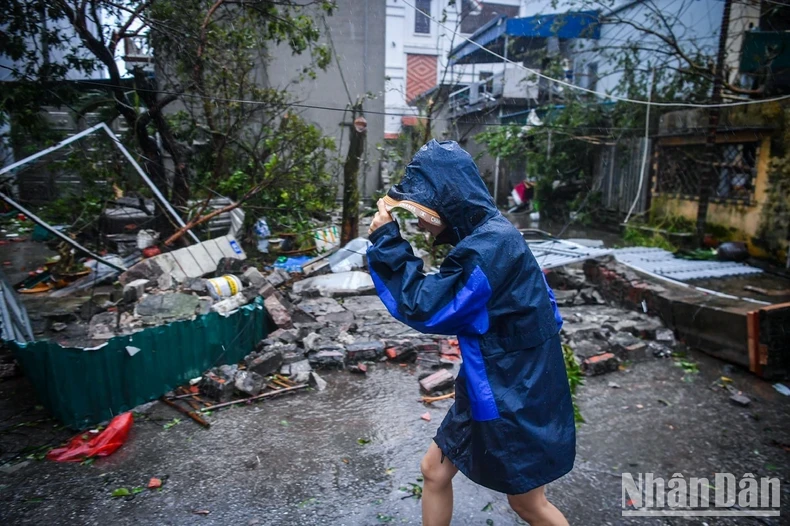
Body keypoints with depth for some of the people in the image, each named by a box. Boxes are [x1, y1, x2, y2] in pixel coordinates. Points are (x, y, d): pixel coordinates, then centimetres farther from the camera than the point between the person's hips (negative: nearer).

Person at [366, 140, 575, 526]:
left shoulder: (488, 247, -29)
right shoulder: (488, 234, 2)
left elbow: (423, 309, -24)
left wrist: (386, 242, -20)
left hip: (514, 396, -9)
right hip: (492, 386, 9)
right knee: (434, 470, 20)